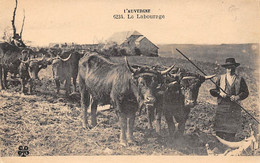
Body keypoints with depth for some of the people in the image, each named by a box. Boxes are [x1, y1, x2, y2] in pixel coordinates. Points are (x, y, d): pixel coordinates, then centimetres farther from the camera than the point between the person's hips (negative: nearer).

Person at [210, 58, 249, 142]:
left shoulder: (240, 79, 10)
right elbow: (213, 91, 9)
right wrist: (219, 93, -11)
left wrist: (237, 97, -11)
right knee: (220, 130, -3)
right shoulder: (220, 78, 11)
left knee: (232, 130, 0)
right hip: (222, 106, 0)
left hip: (235, 107, 0)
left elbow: (246, 92, 6)